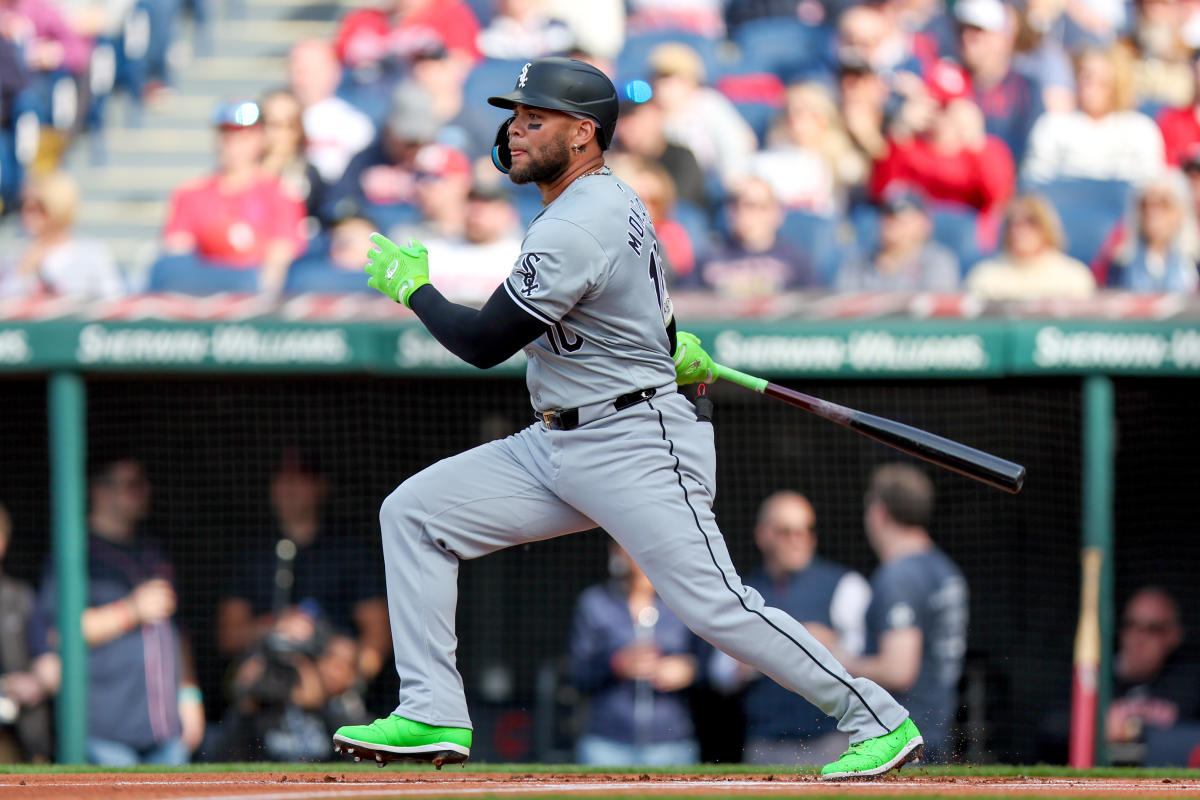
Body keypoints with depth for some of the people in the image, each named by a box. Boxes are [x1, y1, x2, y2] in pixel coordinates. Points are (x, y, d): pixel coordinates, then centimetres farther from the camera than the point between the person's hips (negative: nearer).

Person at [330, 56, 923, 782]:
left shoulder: (578, 229, -21)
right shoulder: (611, 198, 10)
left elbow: (483, 344, -17)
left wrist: (411, 286, -4)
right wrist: (669, 345, 43)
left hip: (634, 449, -11)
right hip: (558, 444, 11)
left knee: (717, 606, -14)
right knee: (415, 512, 3)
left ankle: (881, 722, -4)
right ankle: (433, 716, 0)